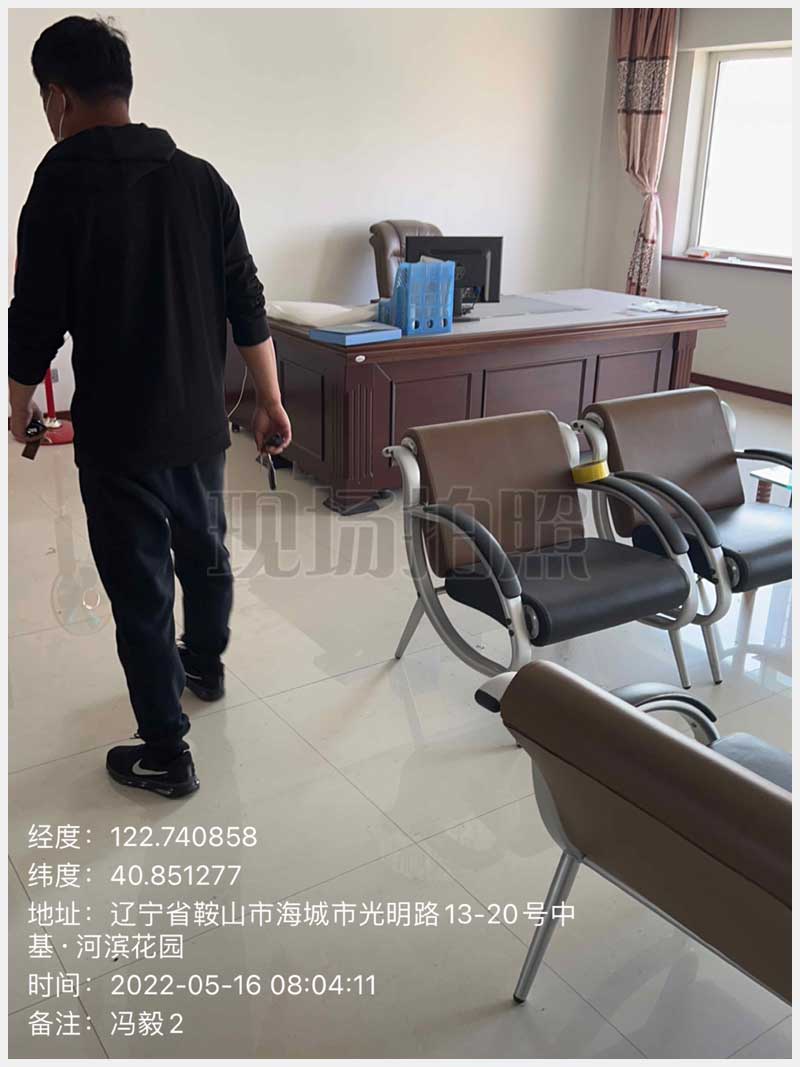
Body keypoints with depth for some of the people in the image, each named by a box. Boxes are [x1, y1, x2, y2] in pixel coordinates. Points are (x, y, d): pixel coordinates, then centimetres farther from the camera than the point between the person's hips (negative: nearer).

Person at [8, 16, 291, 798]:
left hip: (118, 432, -5)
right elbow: (247, 305, 2)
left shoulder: (61, 188, -12)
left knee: (141, 589, 5)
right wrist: (270, 402, 9)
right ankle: (205, 666, 48)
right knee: (205, 552, 24)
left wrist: (19, 403, 8)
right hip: (200, 420, 5)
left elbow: (37, 320, -10)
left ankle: (166, 755, 14)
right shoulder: (200, 178, 2)